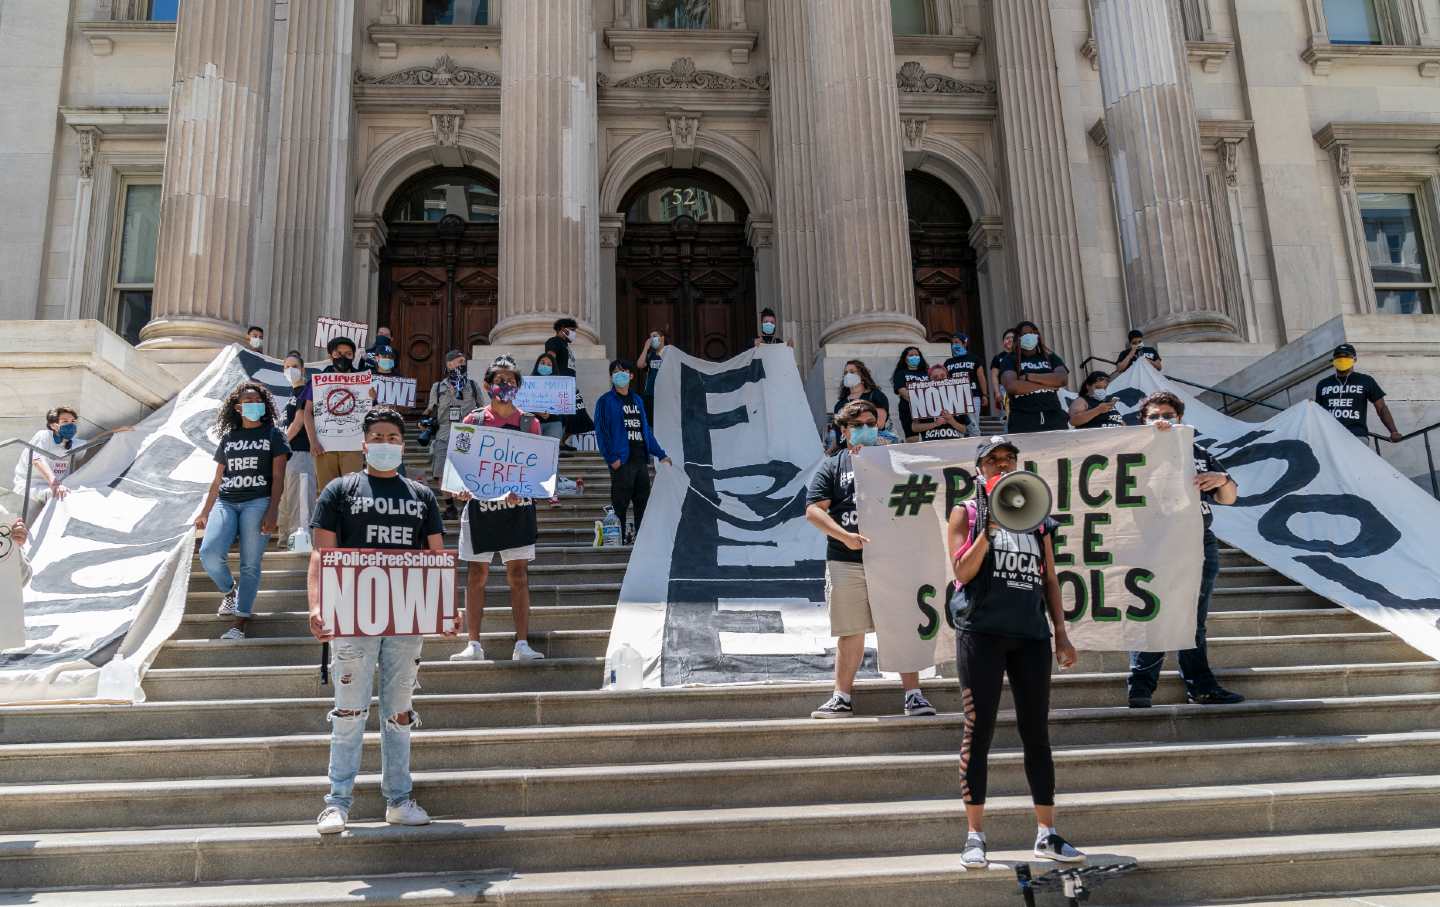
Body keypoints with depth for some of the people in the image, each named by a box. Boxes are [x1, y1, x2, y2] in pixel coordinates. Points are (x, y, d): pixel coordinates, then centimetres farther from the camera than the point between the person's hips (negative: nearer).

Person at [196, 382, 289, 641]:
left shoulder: (273, 435, 9)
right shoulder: (228, 438, 19)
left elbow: (278, 478, 1)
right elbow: (217, 480, 22)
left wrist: (272, 511, -11)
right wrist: (205, 512, 18)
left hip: (258, 503, -3)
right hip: (225, 503, 3)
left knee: (250, 564, -8)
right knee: (210, 553, -18)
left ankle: (240, 622, -3)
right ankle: (230, 590, 11)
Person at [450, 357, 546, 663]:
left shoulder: (529, 422, 6)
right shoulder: (473, 421, 5)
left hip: (517, 506, 0)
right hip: (479, 504, 0)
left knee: (518, 574, -1)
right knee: (477, 573, 2)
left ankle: (522, 644, 1)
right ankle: (473, 644, 6)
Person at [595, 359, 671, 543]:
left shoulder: (637, 400, 19)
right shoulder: (606, 401, -1)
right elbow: (601, 431, -8)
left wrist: (660, 454, 17)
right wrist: (611, 458, -18)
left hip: (641, 459, 6)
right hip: (622, 460, -6)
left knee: (644, 501, 10)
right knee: (620, 503, -5)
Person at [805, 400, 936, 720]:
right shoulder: (832, 465, 10)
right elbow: (813, 510, 0)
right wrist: (845, 536, -13)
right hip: (846, 563, -1)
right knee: (850, 633, 5)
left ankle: (913, 695, 7)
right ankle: (842, 698, 15)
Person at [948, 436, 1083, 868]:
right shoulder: (966, 513, 6)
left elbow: (1049, 579, 16)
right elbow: (962, 572, -6)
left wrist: (1061, 633, 10)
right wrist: (989, 527, -14)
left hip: (1031, 634, 4)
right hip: (982, 633, -3)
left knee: (1037, 733, 6)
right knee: (979, 731, -2)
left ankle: (1047, 834, 15)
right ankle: (975, 836, 5)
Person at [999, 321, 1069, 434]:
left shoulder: (1051, 358, 18)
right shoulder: (1010, 360, 9)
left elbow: (1063, 379, -2)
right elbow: (1011, 386, -11)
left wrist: (1029, 377, -6)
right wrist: (1048, 384, -5)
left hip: (1054, 419, 3)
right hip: (1023, 422, -3)